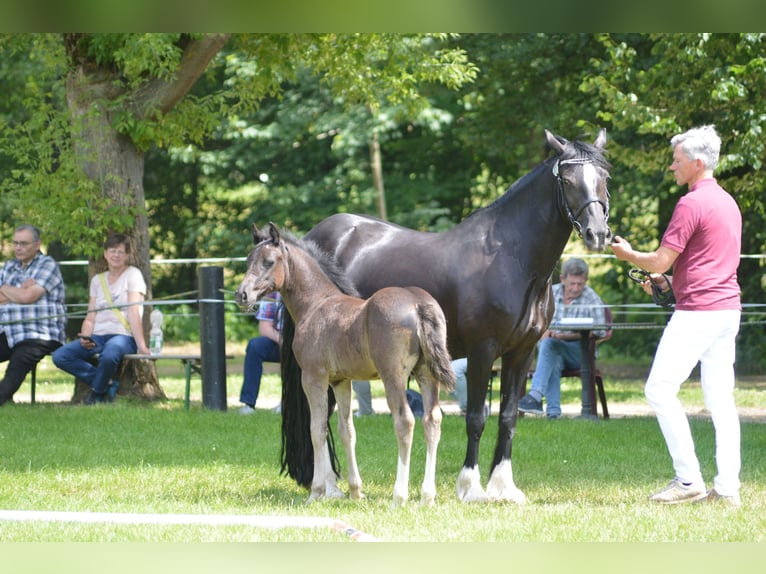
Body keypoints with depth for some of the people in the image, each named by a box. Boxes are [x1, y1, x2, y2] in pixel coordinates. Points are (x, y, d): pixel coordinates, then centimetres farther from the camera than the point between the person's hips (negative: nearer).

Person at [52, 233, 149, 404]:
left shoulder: (133, 274, 3)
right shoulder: (97, 280, 18)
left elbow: (134, 313, -8)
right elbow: (90, 317, 13)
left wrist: (142, 346, -17)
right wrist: (85, 337, -9)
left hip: (124, 336, -5)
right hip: (98, 336, 5)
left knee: (109, 355, -41)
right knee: (59, 356, -18)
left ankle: (98, 391, -11)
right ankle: (108, 383, -10)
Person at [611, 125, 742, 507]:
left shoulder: (692, 204, -12)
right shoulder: (728, 203, 17)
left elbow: (660, 261, -12)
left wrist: (627, 254, 7)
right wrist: (670, 281, 21)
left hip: (697, 312, -9)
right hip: (728, 308, 9)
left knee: (660, 388, -6)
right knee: (720, 397, 7)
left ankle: (688, 479, -9)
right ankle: (728, 486, 3)